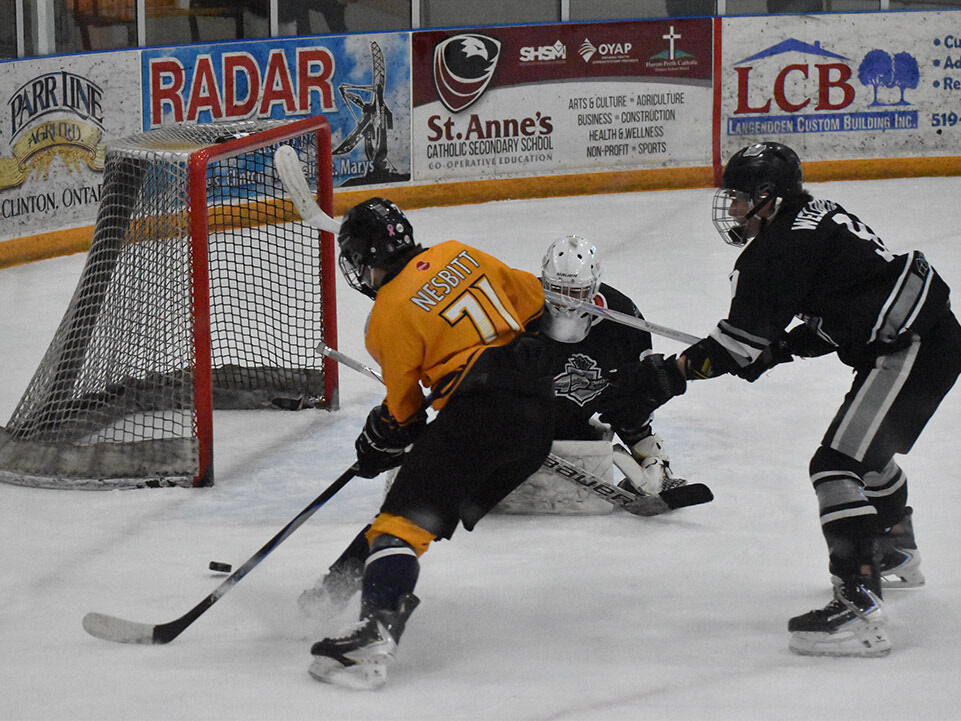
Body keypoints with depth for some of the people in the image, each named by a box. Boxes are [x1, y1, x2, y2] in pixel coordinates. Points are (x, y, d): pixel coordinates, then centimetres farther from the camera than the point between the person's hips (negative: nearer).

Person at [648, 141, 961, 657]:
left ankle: (859, 606, -27)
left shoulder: (785, 243, -15)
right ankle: (896, 555, 57)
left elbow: (745, 335, -15)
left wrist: (680, 368, -3)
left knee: (839, 465, -17)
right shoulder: (814, 218, 16)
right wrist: (779, 350, 18)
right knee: (869, 448, 33)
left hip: (910, 351, -11)